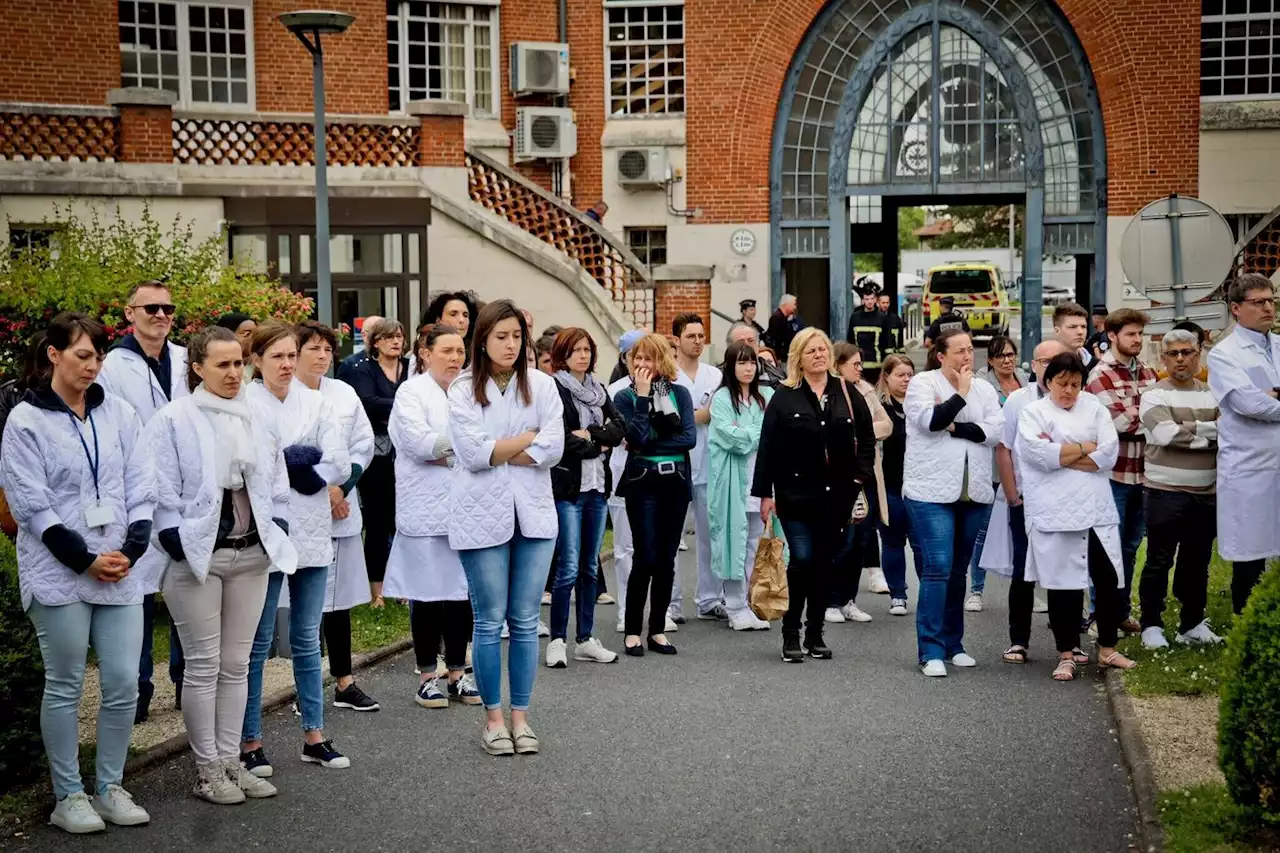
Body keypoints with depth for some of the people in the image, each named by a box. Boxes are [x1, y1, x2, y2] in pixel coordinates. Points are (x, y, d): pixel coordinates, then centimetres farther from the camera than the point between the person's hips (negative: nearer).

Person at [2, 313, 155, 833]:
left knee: (123, 683, 4)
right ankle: (68, 796, 16)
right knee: (65, 687, 5)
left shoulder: (120, 414, 7)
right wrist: (85, 559, -12)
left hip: (120, 572, 4)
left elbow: (141, 489, 6)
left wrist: (131, 550, -6)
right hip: (58, 575, -3)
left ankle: (111, 789, 19)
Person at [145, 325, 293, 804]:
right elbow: (162, 491, -10)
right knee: (204, 666, 1)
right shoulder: (174, 421, -7)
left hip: (251, 555, 5)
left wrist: (275, 536, 6)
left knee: (236, 664, 10)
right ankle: (206, 770, 10)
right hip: (197, 557, -5)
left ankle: (231, 761, 20)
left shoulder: (255, 421, 10)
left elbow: (276, 485, 16)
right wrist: (180, 546, -15)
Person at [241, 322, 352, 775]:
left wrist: (281, 467, -8)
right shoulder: (244, 405, -6)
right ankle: (249, 741, 11)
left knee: (307, 638, 13)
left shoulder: (315, 403, 8)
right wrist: (302, 459, -11)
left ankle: (314, 735, 21)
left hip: (311, 532, 4)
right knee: (258, 642, 2)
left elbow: (340, 464, -1)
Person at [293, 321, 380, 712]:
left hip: (340, 509, 5)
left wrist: (341, 488, -5)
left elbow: (363, 445, 8)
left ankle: (344, 682, 17)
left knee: (338, 596, 9)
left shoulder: (344, 393, 10)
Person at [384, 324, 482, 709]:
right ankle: (427, 677, 14)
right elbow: (419, 441, -16)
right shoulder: (412, 393, -3)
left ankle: (458, 673, 19)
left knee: (462, 590, 9)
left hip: (464, 509, 5)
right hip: (427, 511, -5)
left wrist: (445, 454, -7)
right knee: (428, 593, 3)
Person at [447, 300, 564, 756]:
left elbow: (552, 449, -7)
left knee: (525, 620, 6)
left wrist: (496, 452, -10)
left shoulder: (542, 386, 4)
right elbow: (473, 452, -13)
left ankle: (520, 716, 16)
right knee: (490, 621, 4)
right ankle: (493, 718, 15)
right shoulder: (463, 389, -1)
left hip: (533, 513, 2)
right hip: (482, 516, -2)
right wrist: (529, 436, -6)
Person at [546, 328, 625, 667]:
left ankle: (585, 639, 18)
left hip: (596, 485, 7)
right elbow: (561, 440, -15)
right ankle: (557, 640, 2)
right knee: (569, 568, -8)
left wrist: (589, 434, -11)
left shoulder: (599, 391, 15)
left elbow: (619, 429, 4)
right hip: (567, 486, -7)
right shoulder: (553, 391, -6)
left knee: (590, 566, 11)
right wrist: (599, 446, -5)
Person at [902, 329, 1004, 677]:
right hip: (932, 492, -5)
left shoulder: (984, 389, 11)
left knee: (958, 570, 11)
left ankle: (952, 645, 21)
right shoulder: (922, 383, -1)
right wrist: (961, 394, -7)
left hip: (974, 493, 5)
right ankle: (931, 651, -7)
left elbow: (995, 431, -3)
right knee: (938, 568, -11)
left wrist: (953, 426, -13)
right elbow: (931, 420, -18)